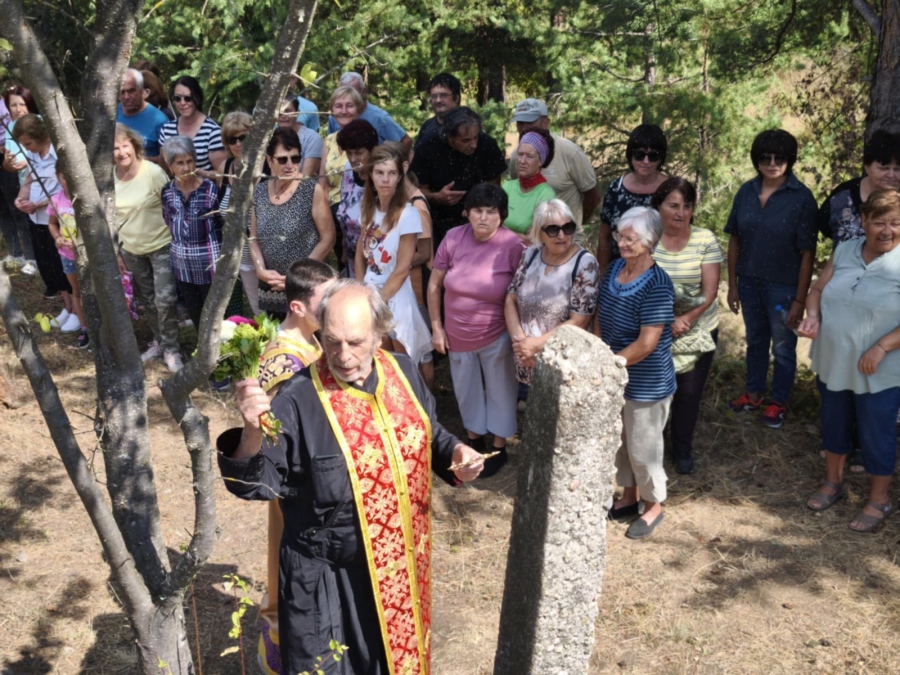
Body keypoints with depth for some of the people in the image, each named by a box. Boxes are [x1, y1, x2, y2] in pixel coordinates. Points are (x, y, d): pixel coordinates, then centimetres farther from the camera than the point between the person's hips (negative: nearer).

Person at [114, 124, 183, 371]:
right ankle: (158, 342, 33)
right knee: (147, 300, 17)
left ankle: (171, 349, 9)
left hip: (161, 245, -5)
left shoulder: (154, 172, -19)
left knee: (164, 299, -7)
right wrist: (115, 251, 11)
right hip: (131, 249, 5)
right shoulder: (110, 177, -4)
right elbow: (112, 216, 7)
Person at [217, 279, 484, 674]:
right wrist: (252, 433, -44)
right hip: (326, 575, -5)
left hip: (399, 564, 5)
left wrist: (455, 454, -8)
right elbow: (256, 483, -25)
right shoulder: (298, 400, -22)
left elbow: (430, 436, 13)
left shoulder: (405, 374, -5)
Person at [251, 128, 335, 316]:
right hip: (271, 291, 4)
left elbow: (328, 238, -8)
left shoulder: (312, 190, -8)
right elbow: (254, 238, 12)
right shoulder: (259, 192, 5)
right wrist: (260, 270, -5)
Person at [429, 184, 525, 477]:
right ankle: (473, 439, 45)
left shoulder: (513, 246, -20)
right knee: (466, 389, 22)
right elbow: (434, 285, -1)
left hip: (495, 337, -4)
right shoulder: (454, 238, -11)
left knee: (499, 390, 15)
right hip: (457, 336, 4)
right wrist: (436, 327, 0)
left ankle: (499, 448, 35)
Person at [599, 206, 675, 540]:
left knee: (643, 448, 9)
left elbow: (647, 344, -26)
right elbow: (602, 317, 9)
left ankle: (653, 506, 31)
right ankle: (629, 496, 42)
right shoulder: (614, 268, -1)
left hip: (646, 383, -7)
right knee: (619, 442, 21)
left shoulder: (657, 285, -25)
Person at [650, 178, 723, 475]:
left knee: (689, 392, 10)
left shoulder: (705, 240, -6)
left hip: (699, 330, 1)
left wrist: (686, 319, -22)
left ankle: (683, 450, 31)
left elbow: (710, 292, -8)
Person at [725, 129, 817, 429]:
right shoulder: (746, 191, -2)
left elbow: (807, 252, -13)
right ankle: (754, 393, 38)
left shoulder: (801, 197, -14)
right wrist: (732, 285, 4)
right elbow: (734, 240, 4)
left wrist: (800, 299, -13)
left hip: (783, 286, -4)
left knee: (783, 347, 12)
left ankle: (778, 402, 31)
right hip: (749, 281, 4)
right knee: (755, 341, 21)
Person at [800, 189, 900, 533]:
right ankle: (833, 481, 42)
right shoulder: (844, 251, 0)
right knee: (834, 423, 21)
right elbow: (818, 289, 9)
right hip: (833, 361, 5)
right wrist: (813, 316, -11)